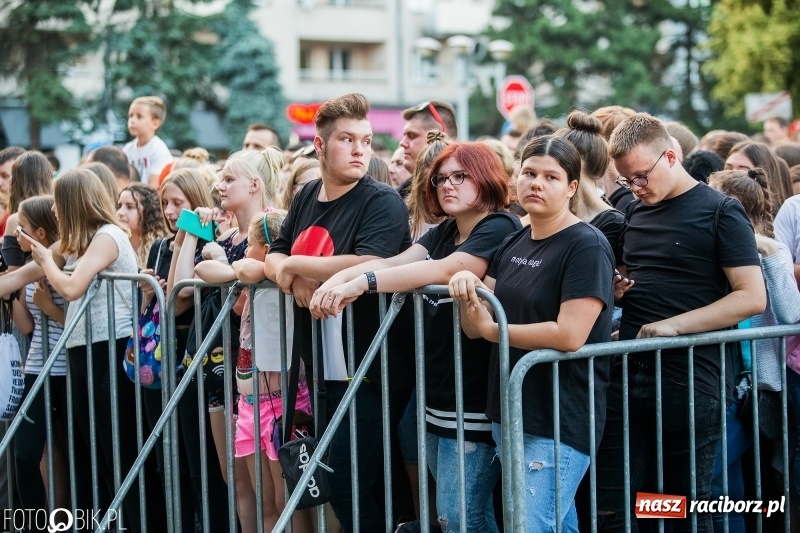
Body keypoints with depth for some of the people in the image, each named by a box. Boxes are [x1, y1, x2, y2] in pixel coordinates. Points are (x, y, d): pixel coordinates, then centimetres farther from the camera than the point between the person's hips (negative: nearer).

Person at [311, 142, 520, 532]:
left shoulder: (500, 230, -11)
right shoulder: (444, 232, 16)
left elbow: (444, 270, -27)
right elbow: (393, 262, 1)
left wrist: (363, 281, -34)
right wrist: (340, 278, -17)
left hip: (475, 401, -9)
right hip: (437, 397, 9)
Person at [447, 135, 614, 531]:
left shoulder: (587, 247, -13)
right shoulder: (512, 245, 10)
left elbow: (570, 335, -23)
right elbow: (474, 327, 9)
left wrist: (493, 329, -13)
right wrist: (467, 287, -12)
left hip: (559, 422, -8)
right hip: (508, 414, 8)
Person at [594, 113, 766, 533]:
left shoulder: (721, 212, -5)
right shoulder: (635, 213, 14)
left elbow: (752, 297, -12)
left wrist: (674, 325, -19)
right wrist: (614, 288, 4)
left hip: (688, 380, -5)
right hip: (627, 373, 6)